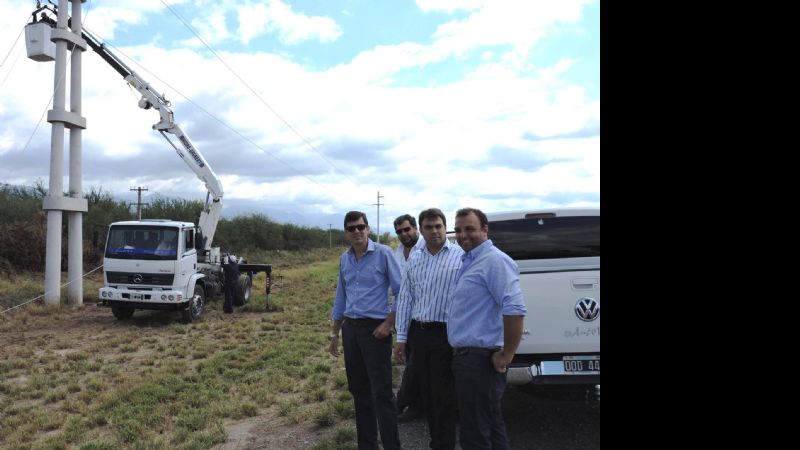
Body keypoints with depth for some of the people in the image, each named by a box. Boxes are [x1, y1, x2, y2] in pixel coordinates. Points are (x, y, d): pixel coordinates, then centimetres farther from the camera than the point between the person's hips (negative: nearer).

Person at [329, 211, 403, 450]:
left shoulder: (383, 253, -8)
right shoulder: (344, 259, 10)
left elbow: (401, 291, -7)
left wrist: (388, 324, -12)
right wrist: (335, 333, 18)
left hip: (375, 329, -6)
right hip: (350, 329, 6)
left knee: (381, 393, -6)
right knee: (358, 390, 13)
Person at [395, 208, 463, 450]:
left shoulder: (460, 256, -9)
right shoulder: (414, 259, 9)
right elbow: (405, 299, 10)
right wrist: (401, 337, 8)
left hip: (445, 334, -5)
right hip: (418, 332, 6)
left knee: (443, 396, 2)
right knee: (426, 393, 15)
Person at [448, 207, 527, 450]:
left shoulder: (495, 261, -16)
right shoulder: (468, 261, 15)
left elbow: (514, 310, -26)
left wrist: (506, 354, -19)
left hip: (480, 359, -10)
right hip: (465, 355, 10)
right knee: (489, 426, 20)